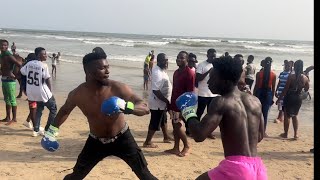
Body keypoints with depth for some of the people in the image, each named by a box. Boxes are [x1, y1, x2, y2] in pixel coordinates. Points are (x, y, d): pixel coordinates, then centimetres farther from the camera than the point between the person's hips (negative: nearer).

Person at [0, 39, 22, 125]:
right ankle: (7, 117, 22)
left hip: (9, 80, -10)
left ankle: (14, 118, 0)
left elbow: (19, 65, -24)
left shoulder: (9, 56, -15)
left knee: (12, 99, -5)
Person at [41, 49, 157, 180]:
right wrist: (52, 130, 4)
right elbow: (65, 110, 8)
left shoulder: (118, 88, -24)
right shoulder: (77, 94, -16)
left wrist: (126, 107, -44)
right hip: (96, 141, 2)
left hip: (121, 138, -1)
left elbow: (145, 108, -26)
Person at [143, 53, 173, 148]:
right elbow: (156, 90, -32)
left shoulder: (161, 70, 6)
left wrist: (166, 101, 17)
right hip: (158, 103, -10)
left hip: (162, 102, 10)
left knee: (163, 120, 24)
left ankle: (166, 137, 41)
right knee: (155, 123, 1)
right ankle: (147, 142, 12)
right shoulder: (157, 73, -26)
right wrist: (167, 101, -26)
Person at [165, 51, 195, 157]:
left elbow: (190, 92, -17)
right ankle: (176, 148, 20)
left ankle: (186, 146, 14)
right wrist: (171, 103, 16)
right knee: (175, 126, 11)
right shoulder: (176, 72, 12)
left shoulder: (189, 73, -14)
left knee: (177, 126, -5)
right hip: (174, 103, 8)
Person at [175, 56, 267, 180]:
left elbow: (199, 135, -18)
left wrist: (189, 114, 0)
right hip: (258, 169, 7)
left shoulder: (221, 102, -10)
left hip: (236, 168, -7)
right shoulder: (255, 101, 10)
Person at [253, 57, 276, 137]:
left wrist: (253, 96, 2)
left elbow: (256, 86, -6)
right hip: (268, 93, 1)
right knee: (265, 113, 6)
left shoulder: (259, 73, -7)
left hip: (259, 93, -1)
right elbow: (273, 88, 2)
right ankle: (263, 132, 10)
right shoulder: (274, 75, -2)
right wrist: (272, 97, 12)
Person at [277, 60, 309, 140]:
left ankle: (285, 134, 18)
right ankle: (296, 134, 16)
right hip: (298, 98, 4)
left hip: (289, 97, -4)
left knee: (287, 116, 10)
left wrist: (279, 98, -7)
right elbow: (306, 89, 10)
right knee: (295, 115, 21)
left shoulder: (291, 76, -16)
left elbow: (285, 89, -14)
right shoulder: (305, 78, -3)